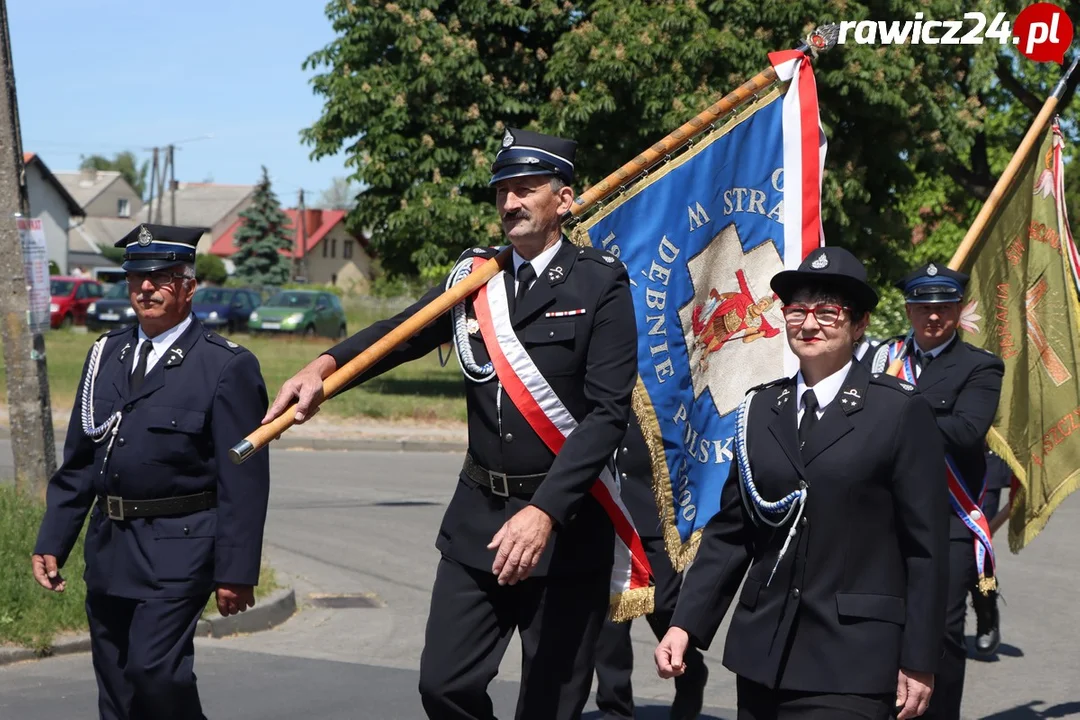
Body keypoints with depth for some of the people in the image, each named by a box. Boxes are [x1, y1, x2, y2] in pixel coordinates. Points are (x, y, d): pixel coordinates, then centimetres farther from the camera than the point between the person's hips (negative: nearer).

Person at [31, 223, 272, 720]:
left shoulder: (227, 367, -6)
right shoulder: (106, 355, 12)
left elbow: (244, 481, -9)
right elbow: (77, 461, 16)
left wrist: (236, 571, -13)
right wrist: (51, 542, 10)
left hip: (177, 548, -6)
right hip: (108, 547, 6)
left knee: (153, 666, -18)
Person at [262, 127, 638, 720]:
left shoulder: (601, 284, -6)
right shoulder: (475, 276, 8)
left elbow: (608, 410, -14)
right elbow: (401, 333, 0)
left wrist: (544, 513, -23)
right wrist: (324, 366, -21)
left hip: (567, 521, -4)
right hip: (478, 515, 4)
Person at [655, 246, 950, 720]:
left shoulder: (901, 412, -2)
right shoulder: (759, 410, 12)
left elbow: (926, 547, -4)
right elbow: (728, 532, 12)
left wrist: (919, 662, -6)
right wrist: (685, 624, 2)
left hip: (851, 665, -5)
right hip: (763, 653, 5)